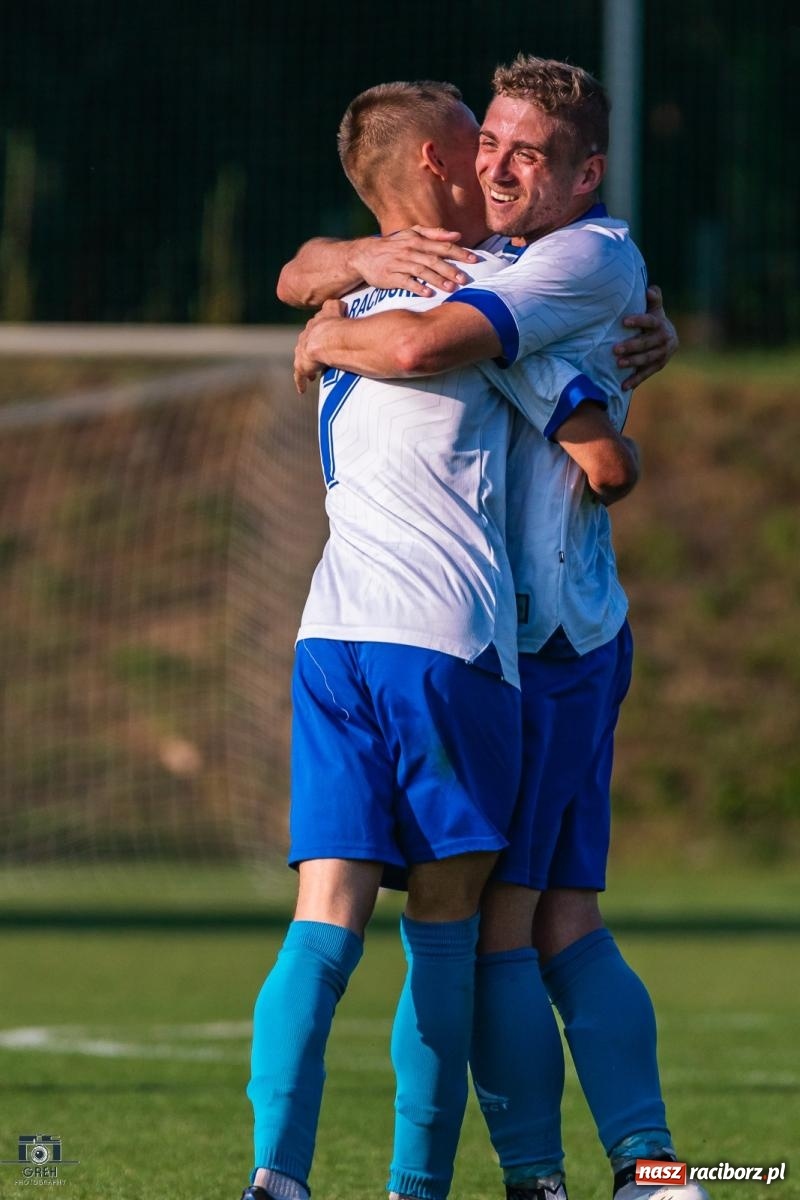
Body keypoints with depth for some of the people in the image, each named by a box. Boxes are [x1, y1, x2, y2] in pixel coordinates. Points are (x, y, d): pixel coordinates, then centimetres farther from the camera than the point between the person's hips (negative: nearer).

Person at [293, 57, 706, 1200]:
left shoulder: (592, 258, -12)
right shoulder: (472, 253, 18)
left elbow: (422, 347, -24)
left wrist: (328, 336, -6)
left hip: (538, 640, -9)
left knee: (495, 921, -8)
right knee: (566, 924, 8)